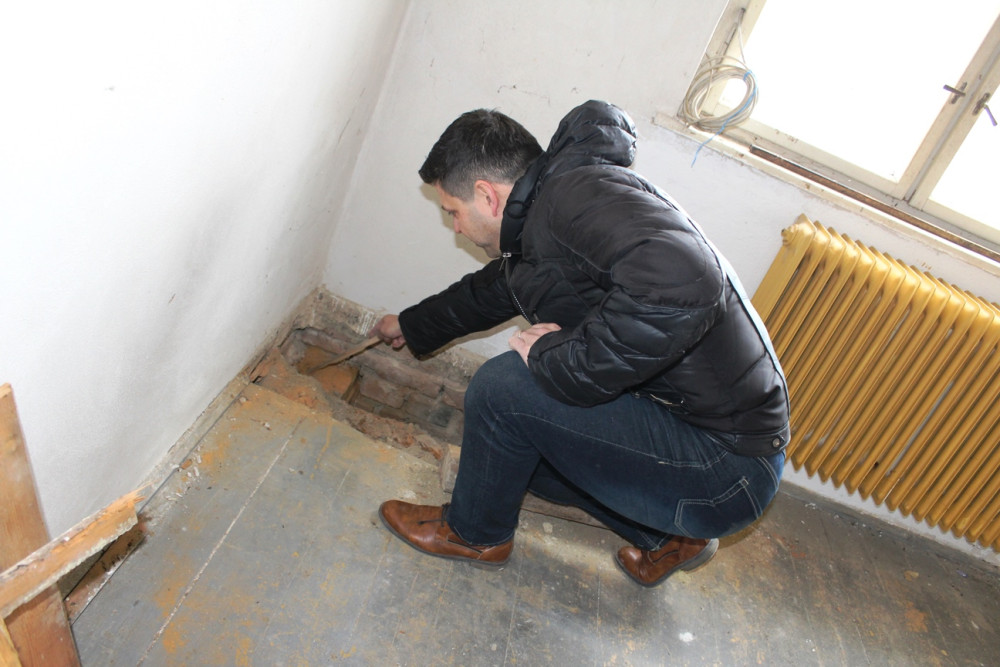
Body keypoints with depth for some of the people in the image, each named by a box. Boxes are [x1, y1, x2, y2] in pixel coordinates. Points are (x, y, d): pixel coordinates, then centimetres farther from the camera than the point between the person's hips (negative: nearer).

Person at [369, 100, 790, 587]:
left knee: (504, 387, -17)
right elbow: (486, 292, 28)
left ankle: (474, 532, 13)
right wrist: (411, 326, 44)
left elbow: (683, 285, -41)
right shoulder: (538, 225, 9)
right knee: (522, 442, 20)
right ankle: (666, 537, 26)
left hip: (726, 467, -9)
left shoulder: (580, 191, -21)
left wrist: (563, 359, -27)